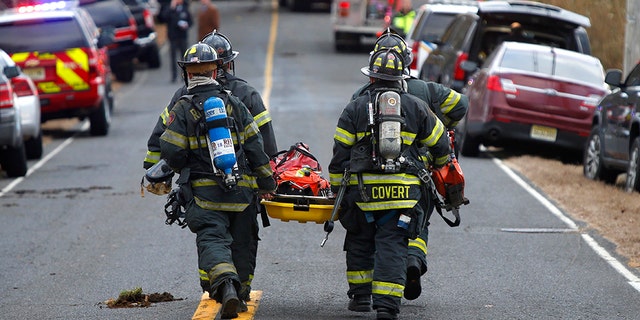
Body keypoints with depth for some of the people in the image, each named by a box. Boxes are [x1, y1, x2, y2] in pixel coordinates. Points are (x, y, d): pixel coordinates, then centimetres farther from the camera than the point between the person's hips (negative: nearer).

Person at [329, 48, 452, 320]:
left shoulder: (354, 109, 3)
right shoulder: (416, 108, 8)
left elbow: (340, 157, 2)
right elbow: (440, 146, 17)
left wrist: (337, 191, 11)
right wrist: (440, 164, 39)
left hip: (362, 191, 0)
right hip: (403, 192, 0)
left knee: (360, 242, 19)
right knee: (392, 247, 0)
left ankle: (360, 295, 26)